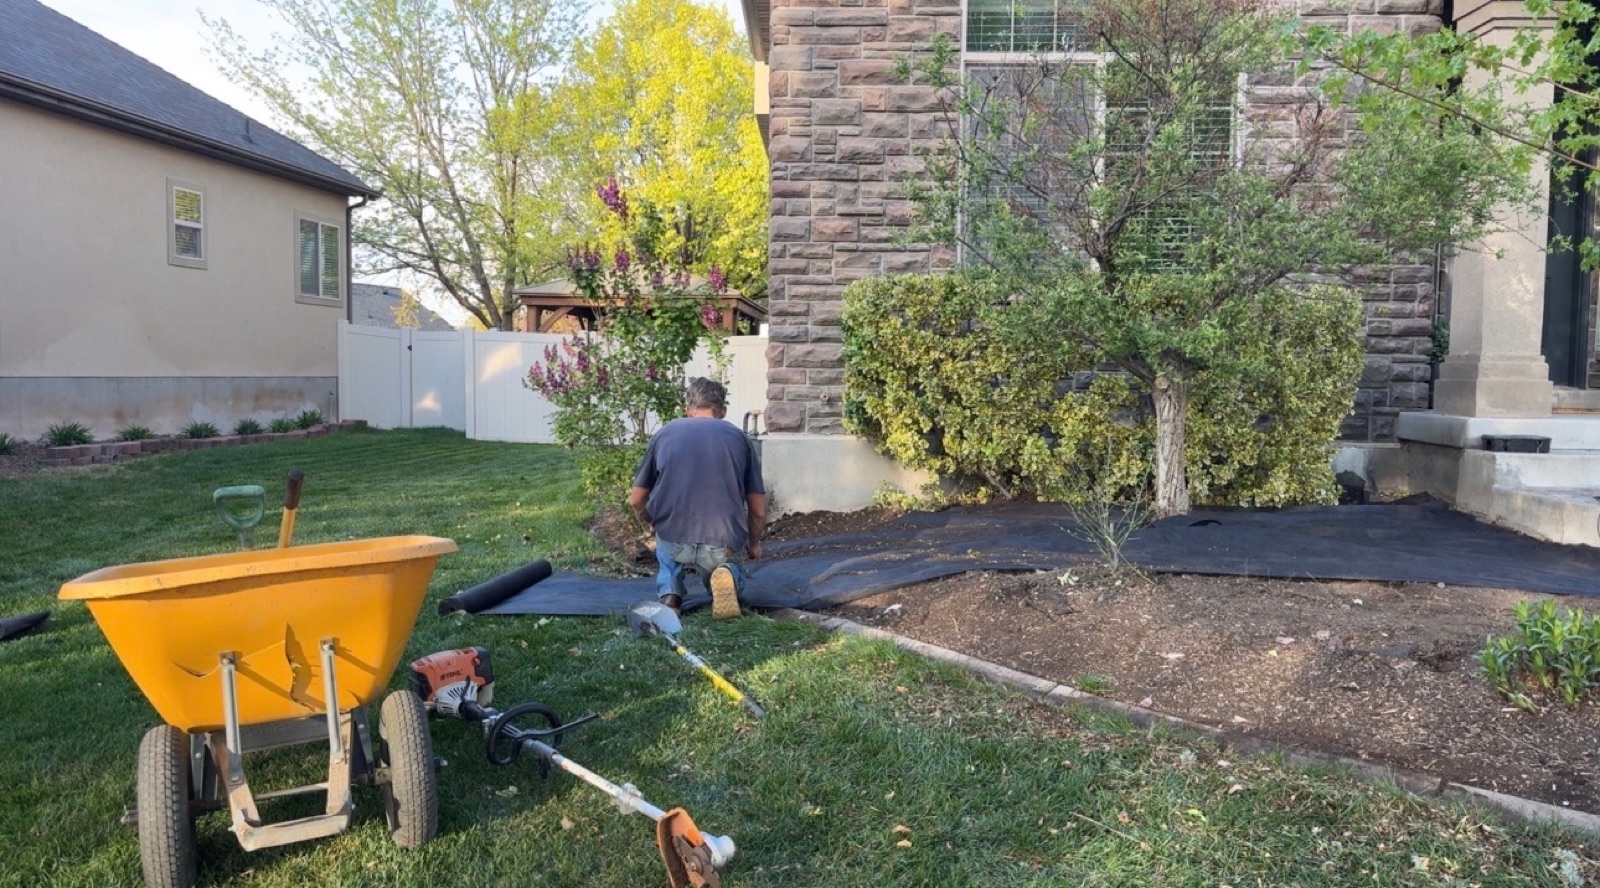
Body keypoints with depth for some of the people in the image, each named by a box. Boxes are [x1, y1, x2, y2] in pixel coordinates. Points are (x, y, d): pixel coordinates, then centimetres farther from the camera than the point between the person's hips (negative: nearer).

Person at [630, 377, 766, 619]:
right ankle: (726, 574, -3)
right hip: (723, 546, -1)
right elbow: (758, 511, 9)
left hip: (674, 543, 1)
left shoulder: (665, 433, 11)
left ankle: (669, 593, 10)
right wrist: (754, 543, 30)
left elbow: (636, 500, 15)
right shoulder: (739, 438, 10)